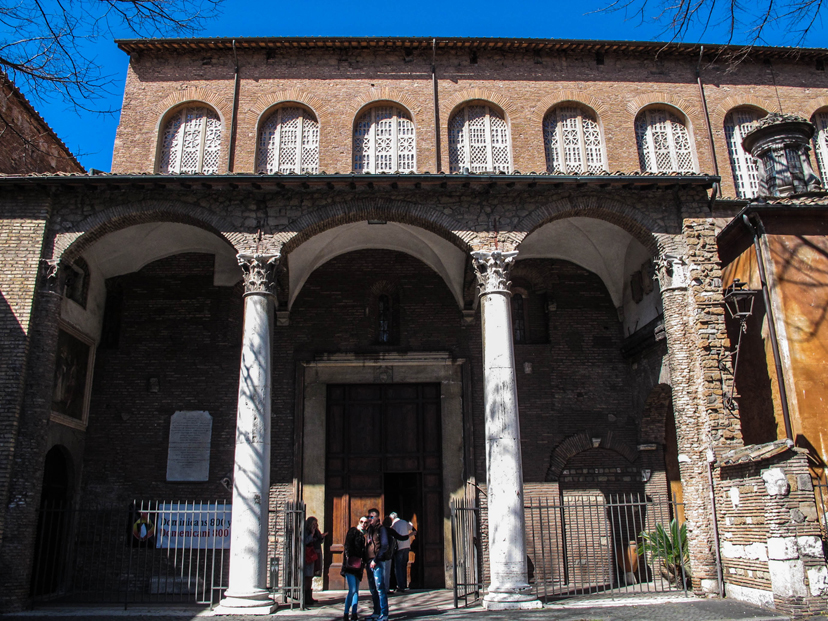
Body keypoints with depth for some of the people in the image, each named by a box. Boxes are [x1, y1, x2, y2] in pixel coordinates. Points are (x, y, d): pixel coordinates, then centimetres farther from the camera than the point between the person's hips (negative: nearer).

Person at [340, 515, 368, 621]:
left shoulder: (363, 535, 18)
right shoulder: (353, 530, -1)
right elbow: (347, 545, -9)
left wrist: (364, 562, 11)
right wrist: (349, 558, -18)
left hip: (358, 565, 7)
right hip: (350, 565, -7)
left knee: (356, 591, 7)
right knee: (352, 590, -11)